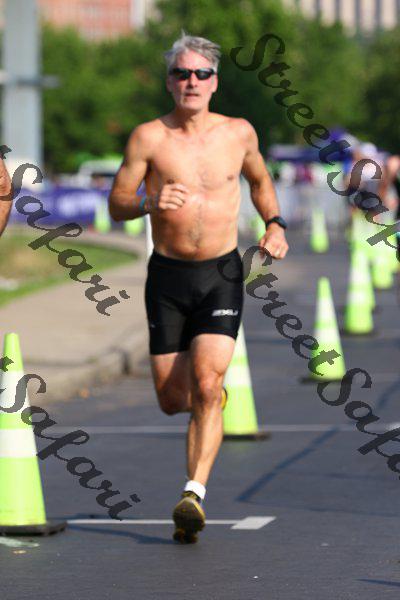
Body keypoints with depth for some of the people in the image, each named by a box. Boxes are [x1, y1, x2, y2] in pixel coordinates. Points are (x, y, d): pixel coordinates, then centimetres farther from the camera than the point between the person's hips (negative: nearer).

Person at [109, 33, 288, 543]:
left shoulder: (239, 133, 3)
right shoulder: (149, 137, -3)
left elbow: (260, 180, 24)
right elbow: (116, 204, -2)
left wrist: (274, 224, 8)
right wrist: (150, 203, -23)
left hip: (221, 275, 0)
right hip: (167, 275, 0)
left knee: (206, 385, -19)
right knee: (172, 400, 4)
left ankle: (194, 492, -21)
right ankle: (210, 398, 40)